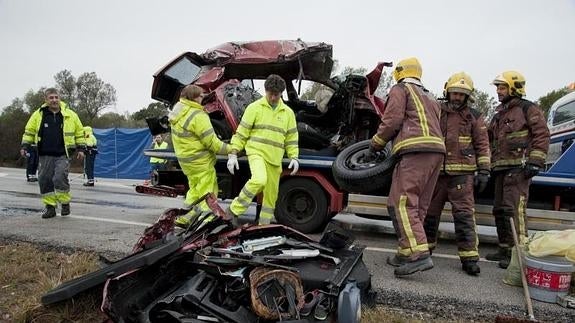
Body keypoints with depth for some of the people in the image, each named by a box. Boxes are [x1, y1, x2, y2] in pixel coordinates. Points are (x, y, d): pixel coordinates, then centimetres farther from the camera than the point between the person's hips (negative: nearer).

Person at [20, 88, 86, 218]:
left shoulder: (70, 115, 2)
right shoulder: (39, 114, 4)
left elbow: (79, 132, 10)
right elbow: (29, 131, 14)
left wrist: (80, 148, 5)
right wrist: (25, 146, 6)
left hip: (63, 155, -3)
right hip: (45, 155, 3)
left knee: (60, 178, -16)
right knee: (45, 180, 3)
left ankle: (65, 203, 5)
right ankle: (50, 206, 16)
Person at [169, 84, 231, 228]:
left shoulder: (177, 109, 6)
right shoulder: (198, 116, -22)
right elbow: (211, 142, -20)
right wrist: (230, 149, -11)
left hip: (184, 158, 10)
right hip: (199, 161, -10)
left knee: (194, 188, 25)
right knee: (208, 193, 1)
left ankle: (186, 212, 29)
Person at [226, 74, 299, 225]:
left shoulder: (288, 112, 11)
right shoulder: (255, 107, 0)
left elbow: (291, 138, 14)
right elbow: (241, 133, 0)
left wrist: (294, 157, 1)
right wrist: (233, 154, -6)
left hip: (275, 159, 5)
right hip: (256, 152, -4)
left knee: (271, 195, 7)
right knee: (259, 180, -31)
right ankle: (234, 210, -15)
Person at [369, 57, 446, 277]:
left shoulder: (400, 89, 9)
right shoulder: (430, 98, 33)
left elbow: (392, 120, -4)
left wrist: (375, 146, 6)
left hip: (416, 151, -9)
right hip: (437, 151, 9)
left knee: (401, 203, -14)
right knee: (418, 206, 9)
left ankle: (419, 254, -23)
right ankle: (406, 253, 13)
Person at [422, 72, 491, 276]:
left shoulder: (474, 117, 7)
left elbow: (482, 146, 5)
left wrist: (483, 171, -3)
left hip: (462, 173, -3)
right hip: (437, 171, 3)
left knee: (463, 213, -7)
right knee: (430, 211, 9)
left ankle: (469, 257, -2)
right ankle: (425, 248, 23)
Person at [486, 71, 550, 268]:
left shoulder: (528, 109, 1)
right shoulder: (499, 115, 25)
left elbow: (542, 135, -8)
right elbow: (491, 139, 28)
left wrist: (535, 161, -16)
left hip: (518, 167, -9)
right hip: (501, 168, 9)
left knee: (514, 208, -16)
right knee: (499, 209, 10)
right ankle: (505, 249, 20)